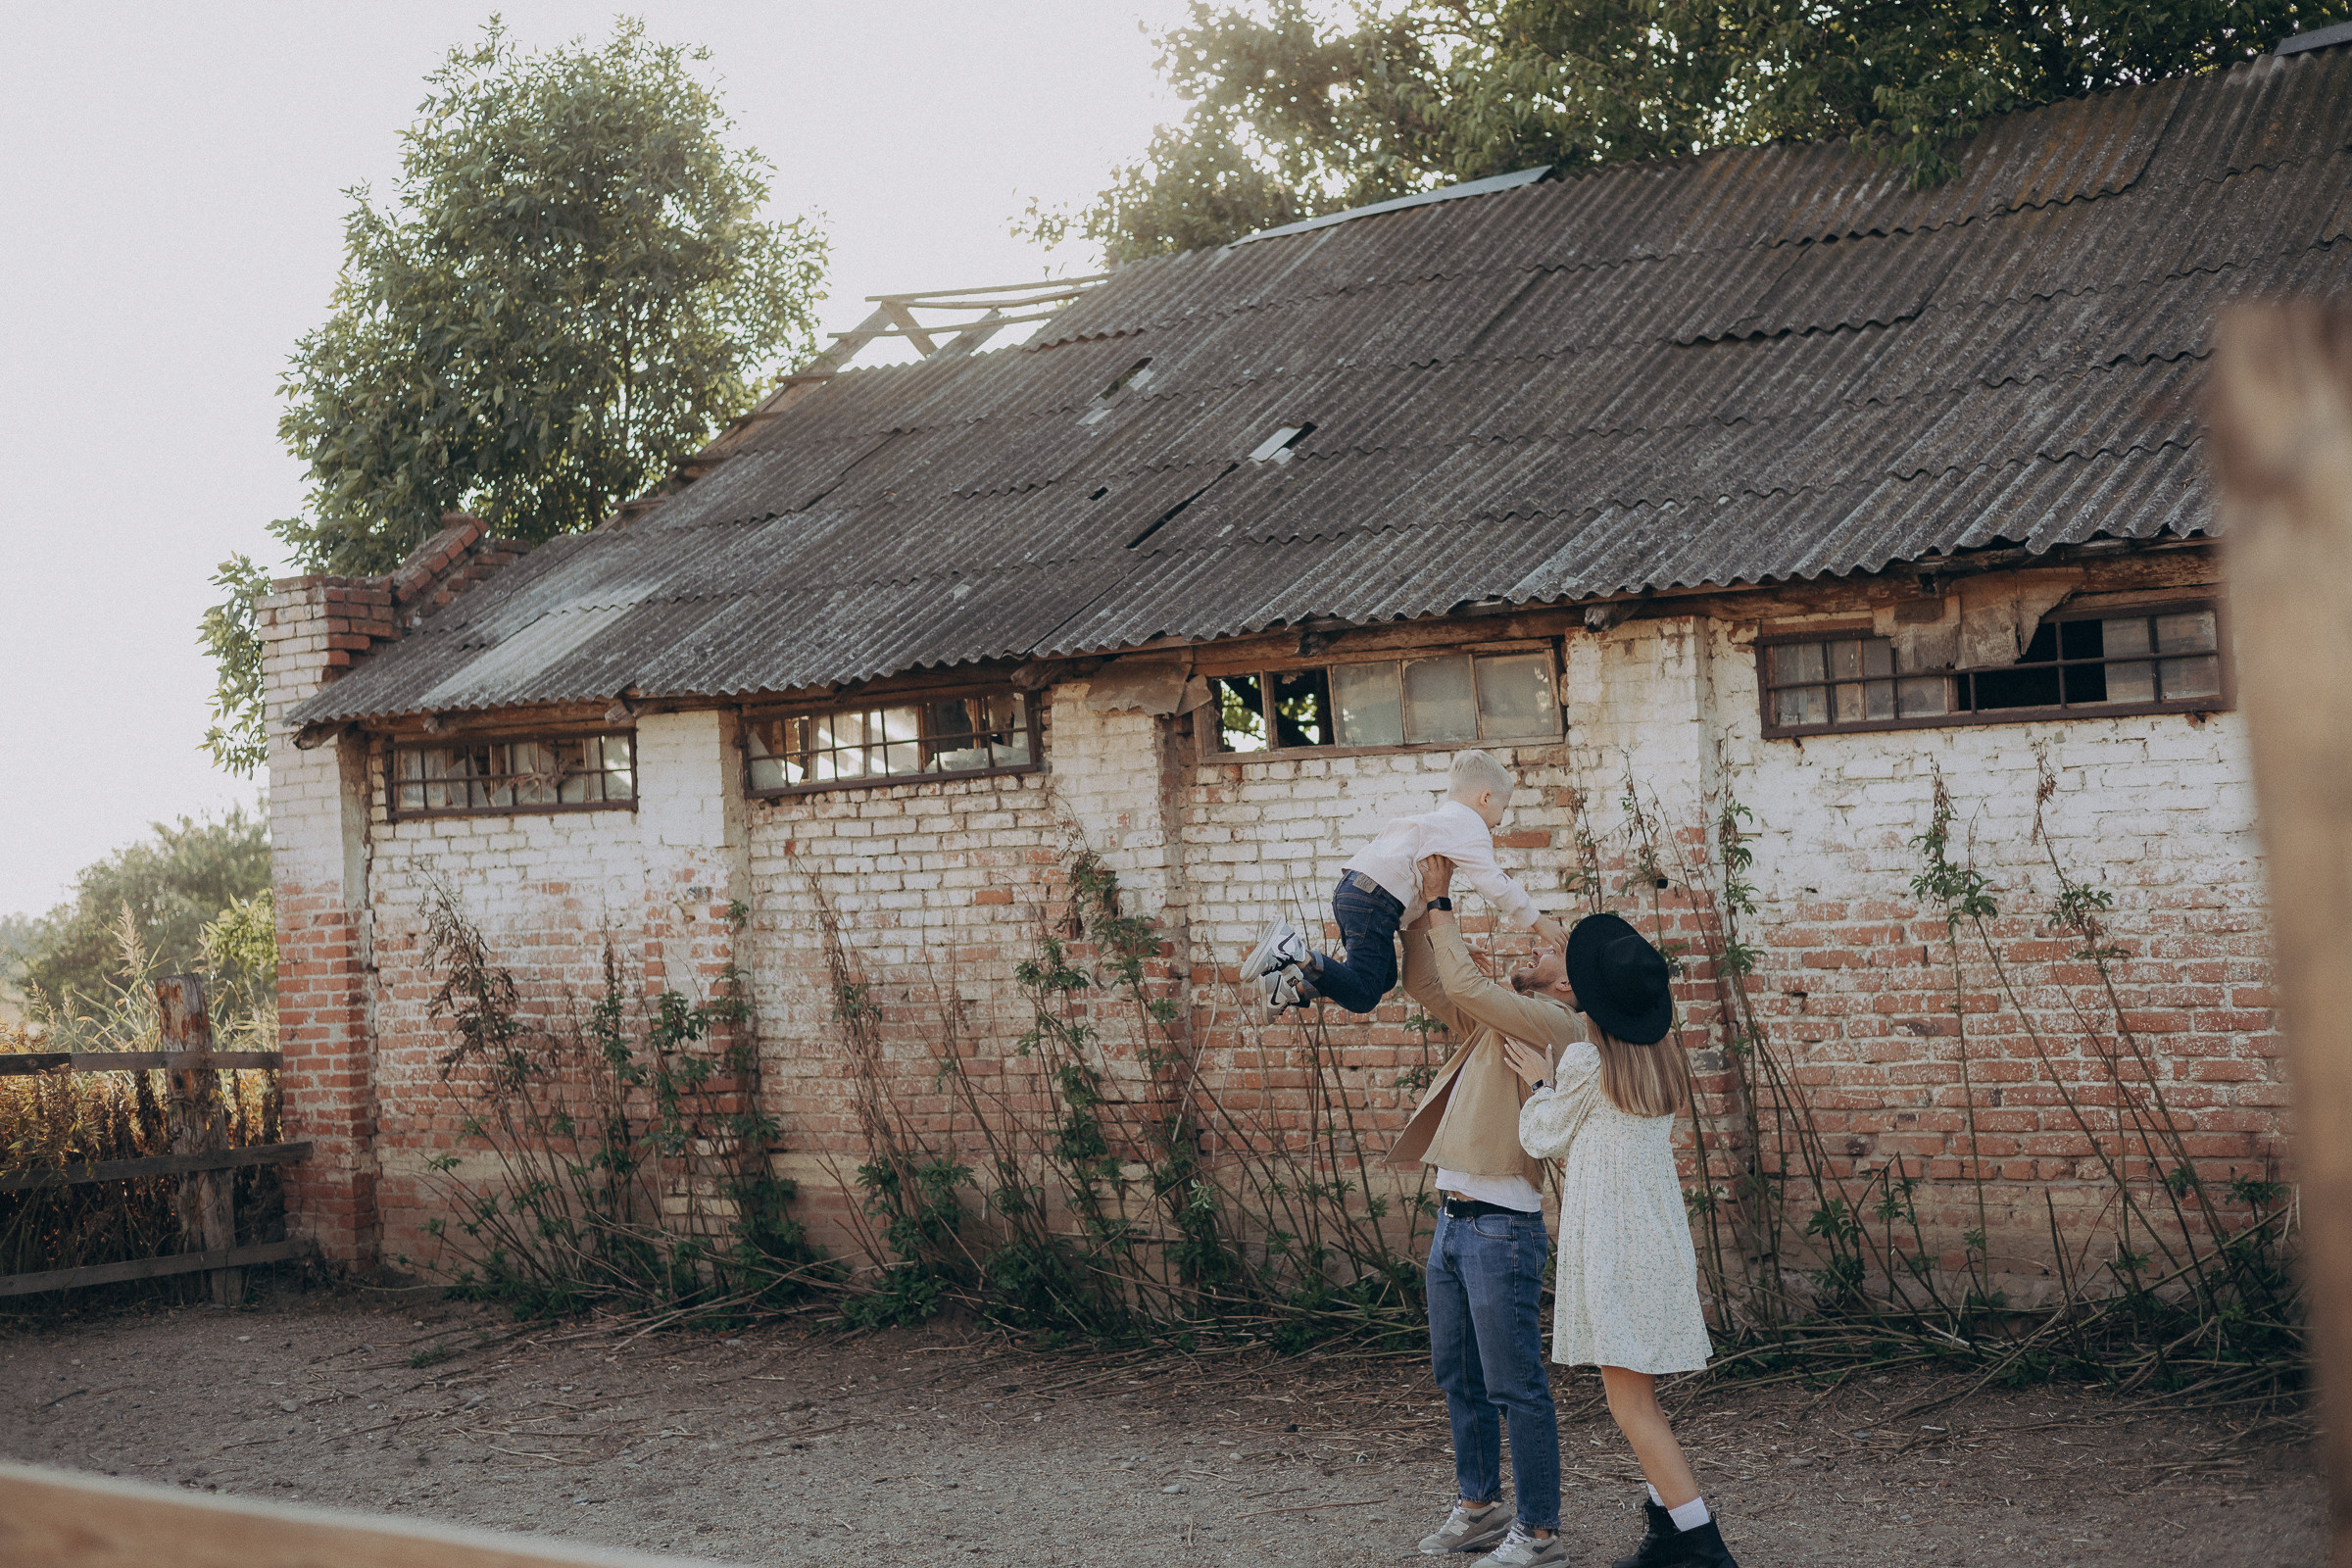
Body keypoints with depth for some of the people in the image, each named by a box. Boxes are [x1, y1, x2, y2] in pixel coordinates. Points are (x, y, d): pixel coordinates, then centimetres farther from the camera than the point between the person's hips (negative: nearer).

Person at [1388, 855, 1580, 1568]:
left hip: (1501, 1227, -9)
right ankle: (1479, 1508, 28)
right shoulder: (1495, 1021, 16)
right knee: (1459, 1377, 17)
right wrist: (1425, 904, 8)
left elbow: (1464, 983, -19)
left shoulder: (1552, 1022, -9)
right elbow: (1424, 981, 18)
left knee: (1515, 1386, -5)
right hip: (1453, 1221, 9)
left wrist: (1442, 905, -8)